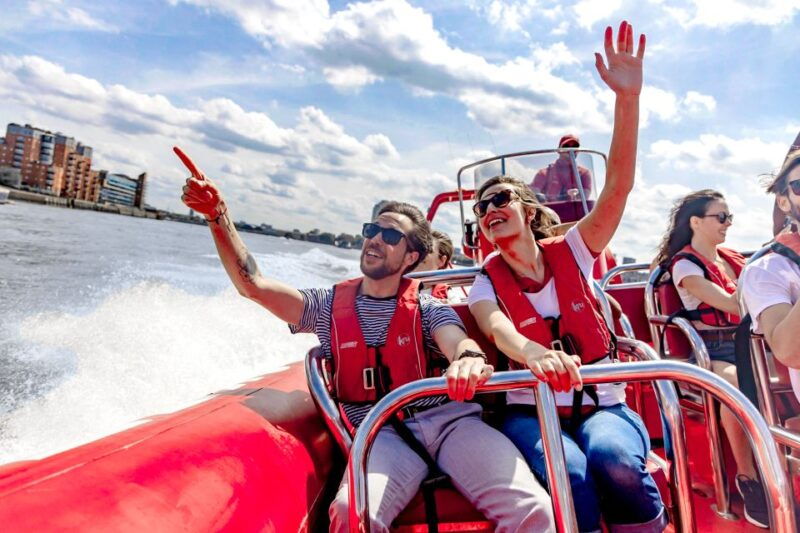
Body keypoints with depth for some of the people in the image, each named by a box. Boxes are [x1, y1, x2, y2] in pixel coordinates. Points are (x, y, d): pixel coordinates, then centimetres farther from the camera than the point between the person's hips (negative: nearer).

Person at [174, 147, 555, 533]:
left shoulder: (428, 309, 10)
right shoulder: (329, 306, 13)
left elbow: (457, 343, -10)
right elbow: (252, 284, 6)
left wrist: (470, 359, -36)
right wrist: (218, 216, -4)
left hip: (446, 418, 0)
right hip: (379, 432, 1)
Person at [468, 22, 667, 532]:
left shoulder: (570, 253, 2)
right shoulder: (486, 283, 0)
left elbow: (618, 187, -9)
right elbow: (499, 330, -22)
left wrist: (628, 97, -20)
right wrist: (537, 354, -46)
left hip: (604, 404, 1)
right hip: (531, 411, -1)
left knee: (617, 461, -31)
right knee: (570, 475, -31)